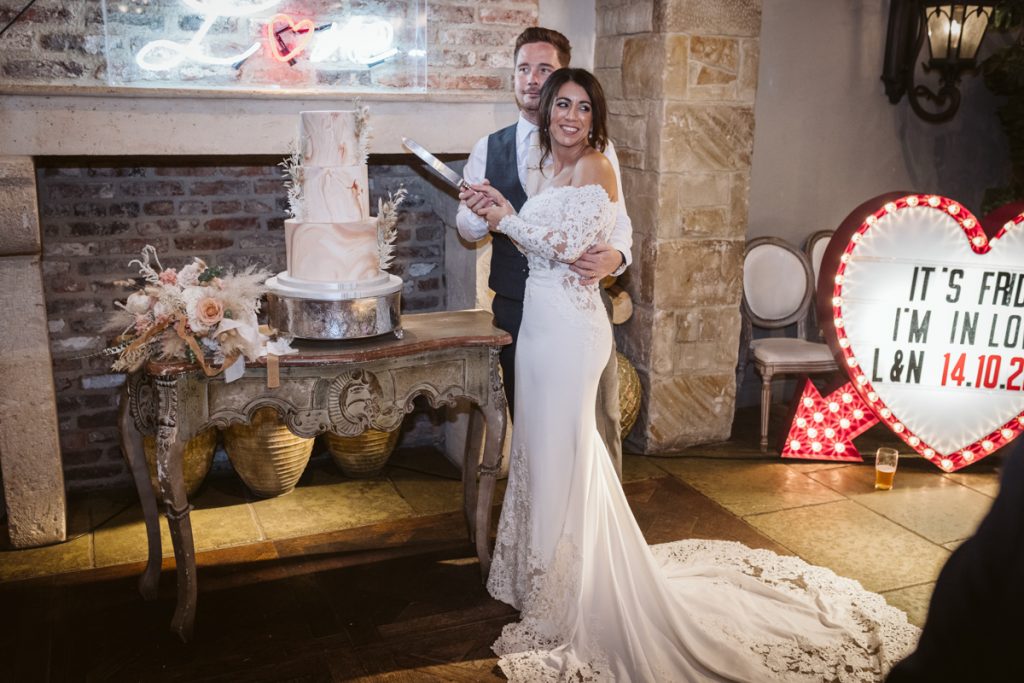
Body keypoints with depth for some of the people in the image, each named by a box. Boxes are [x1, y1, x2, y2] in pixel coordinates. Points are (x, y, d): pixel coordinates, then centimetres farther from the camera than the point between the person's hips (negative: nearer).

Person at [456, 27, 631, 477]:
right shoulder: (488, 149, 5)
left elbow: (618, 218, -4)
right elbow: (468, 230, 6)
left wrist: (615, 255, -27)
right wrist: (478, 215, -19)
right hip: (515, 305, 2)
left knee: (596, 420, 8)